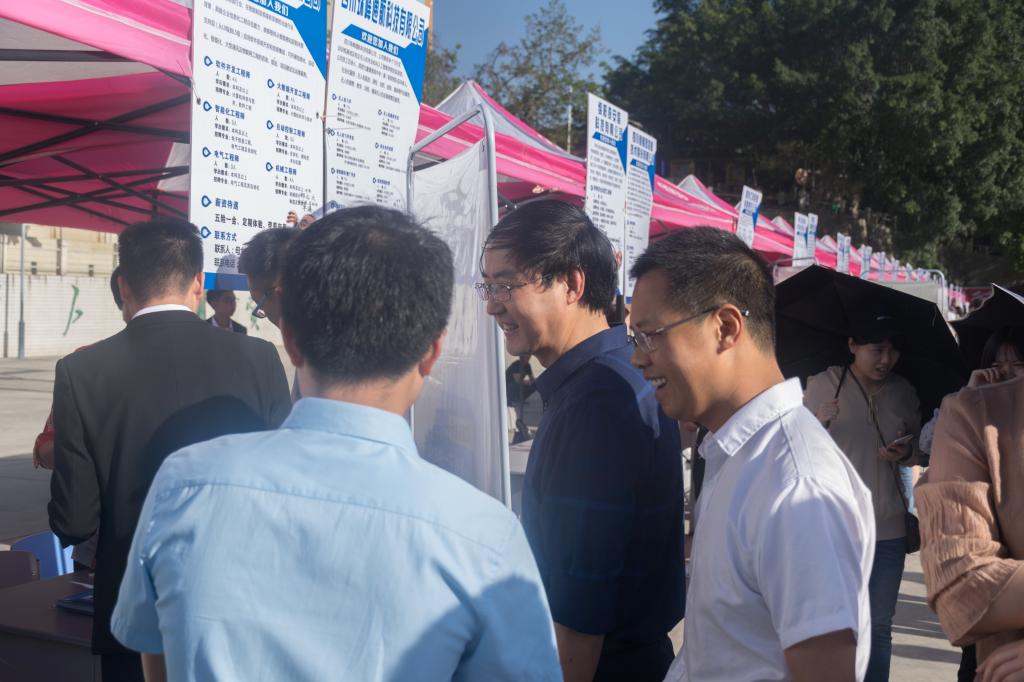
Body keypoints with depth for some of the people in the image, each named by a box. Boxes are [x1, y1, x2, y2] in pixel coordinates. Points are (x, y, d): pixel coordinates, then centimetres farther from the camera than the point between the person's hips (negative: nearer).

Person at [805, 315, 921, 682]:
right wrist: (820, 422, -25)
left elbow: (916, 450, 17)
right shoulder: (823, 384, -6)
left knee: (879, 627, 12)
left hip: (888, 529, 3)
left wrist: (906, 453, -7)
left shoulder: (904, 392, 5)